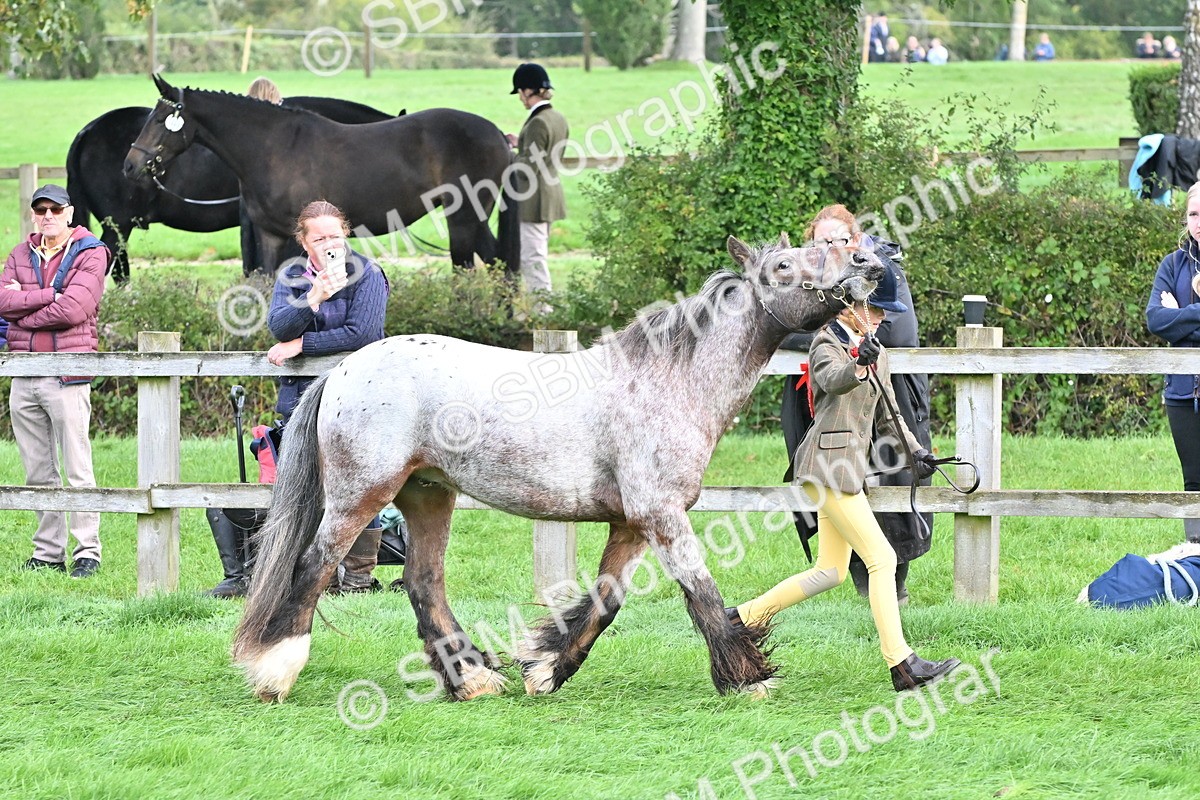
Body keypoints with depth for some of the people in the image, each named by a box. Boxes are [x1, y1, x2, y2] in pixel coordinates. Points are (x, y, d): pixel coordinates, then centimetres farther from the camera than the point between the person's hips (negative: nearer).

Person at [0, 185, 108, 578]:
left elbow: (73, 309, -15)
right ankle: (48, 553, 11)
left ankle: (87, 552, -5)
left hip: (67, 377, -5)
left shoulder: (89, 254, -1)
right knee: (38, 472, 7)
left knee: (77, 468, -6)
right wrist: (49, 296, -11)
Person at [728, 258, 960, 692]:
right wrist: (858, 365, -52)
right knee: (882, 558, -13)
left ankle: (743, 617, 23)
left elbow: (887, 415, 22)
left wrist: (915, 450, 6)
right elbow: (831, 378, -31)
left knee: (831, 571, 13)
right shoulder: (827, 342, -8)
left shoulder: (875, 352, 18)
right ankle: (901, 664, -14)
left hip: (850, 468, 10)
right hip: (827, 464, -10)